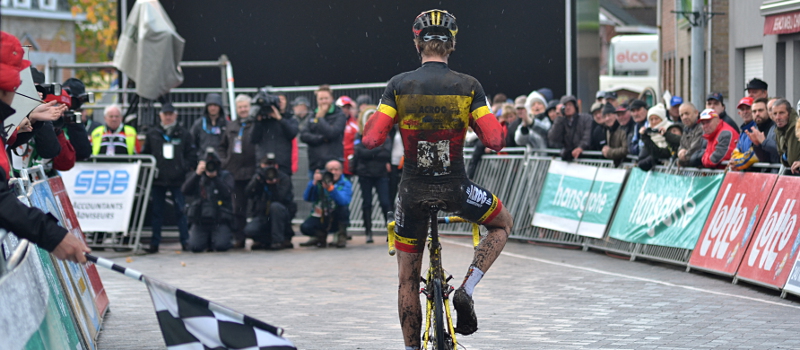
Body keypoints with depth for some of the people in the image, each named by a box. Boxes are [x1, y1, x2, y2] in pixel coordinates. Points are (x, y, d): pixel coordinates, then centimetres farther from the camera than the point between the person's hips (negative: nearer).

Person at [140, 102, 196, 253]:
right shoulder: (152, 134, 9)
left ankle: (185, 241, 5)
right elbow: (144, 155, 11)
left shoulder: (184, 134, 5)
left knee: (181, 211, 0)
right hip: (158, 179, 2)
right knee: (156, 212, 5)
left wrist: (185, 168, -8)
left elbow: (192, 155, 6)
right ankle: (154, 243, 9)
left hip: (177, 179, -2)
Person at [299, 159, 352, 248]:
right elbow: (306, 198, -15)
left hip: (335, 219, -1)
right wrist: (314, 183, -29)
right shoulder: (319, 181, -2)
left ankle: (342, 236, -9)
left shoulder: (345, 184, -7)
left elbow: (344, 201, -28)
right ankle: (320, 235, 6)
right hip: (319, 218, 1)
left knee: (344, 208, -32)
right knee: (305, 227, -28)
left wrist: (331, 188, -41)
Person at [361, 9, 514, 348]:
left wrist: (370, 125, 12)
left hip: (413, 192, 1)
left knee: (407, 278, 16)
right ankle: (466, 290, 9)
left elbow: (371, 139, -10)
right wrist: (482, 122, 11)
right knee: (502, 224, 28)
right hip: (456, 189, -1)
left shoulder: (399, 85, -5)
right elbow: (494, 140, -11)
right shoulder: (468, 86, -6)